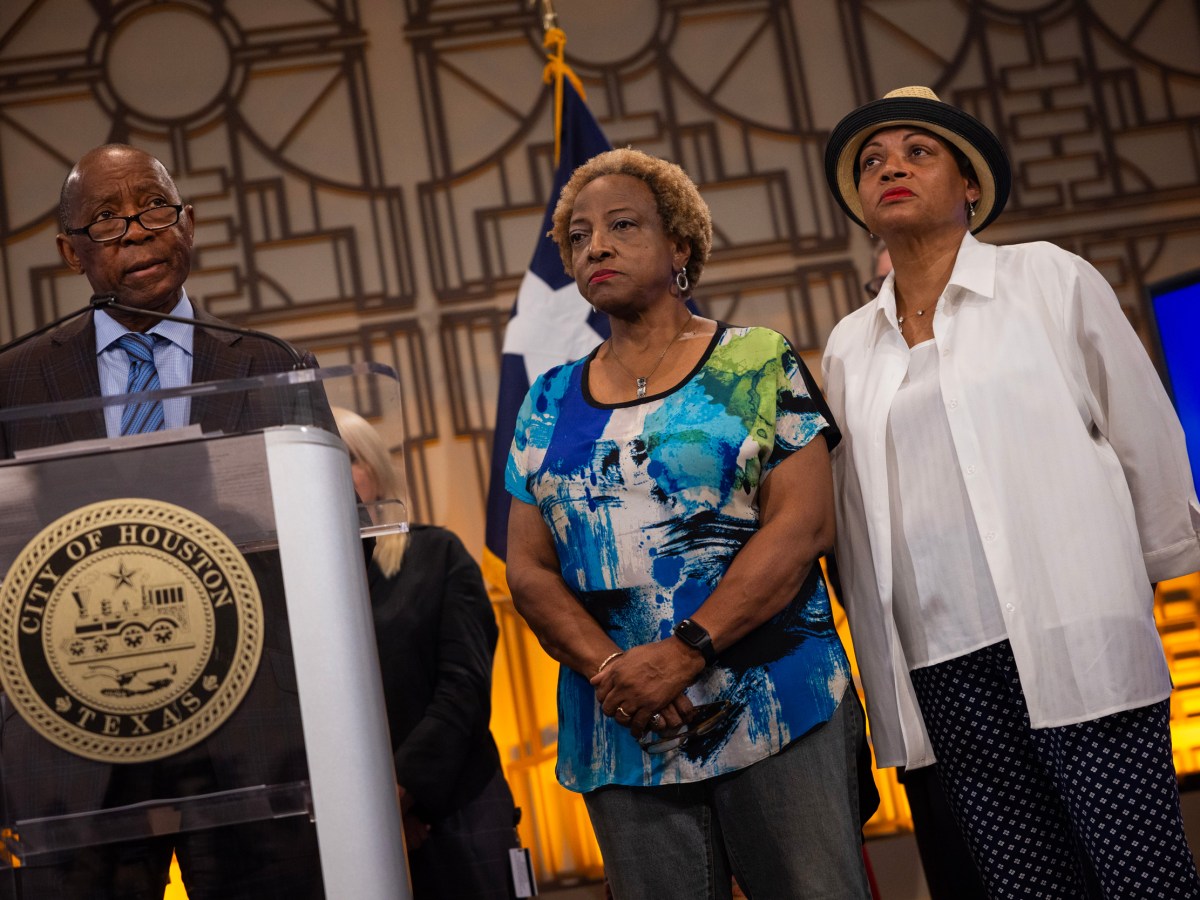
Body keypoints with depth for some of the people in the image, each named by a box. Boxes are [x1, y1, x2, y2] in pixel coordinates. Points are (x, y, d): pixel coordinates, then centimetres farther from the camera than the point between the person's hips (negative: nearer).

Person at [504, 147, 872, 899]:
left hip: (775, 710, -3)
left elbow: (804, 522, -7)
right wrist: (608, 669, -11)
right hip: (622, 735, 3)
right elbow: (529, 569, 8)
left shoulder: (756, 365, 3)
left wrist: (683, 654, -16)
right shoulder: (550, 404, 13)